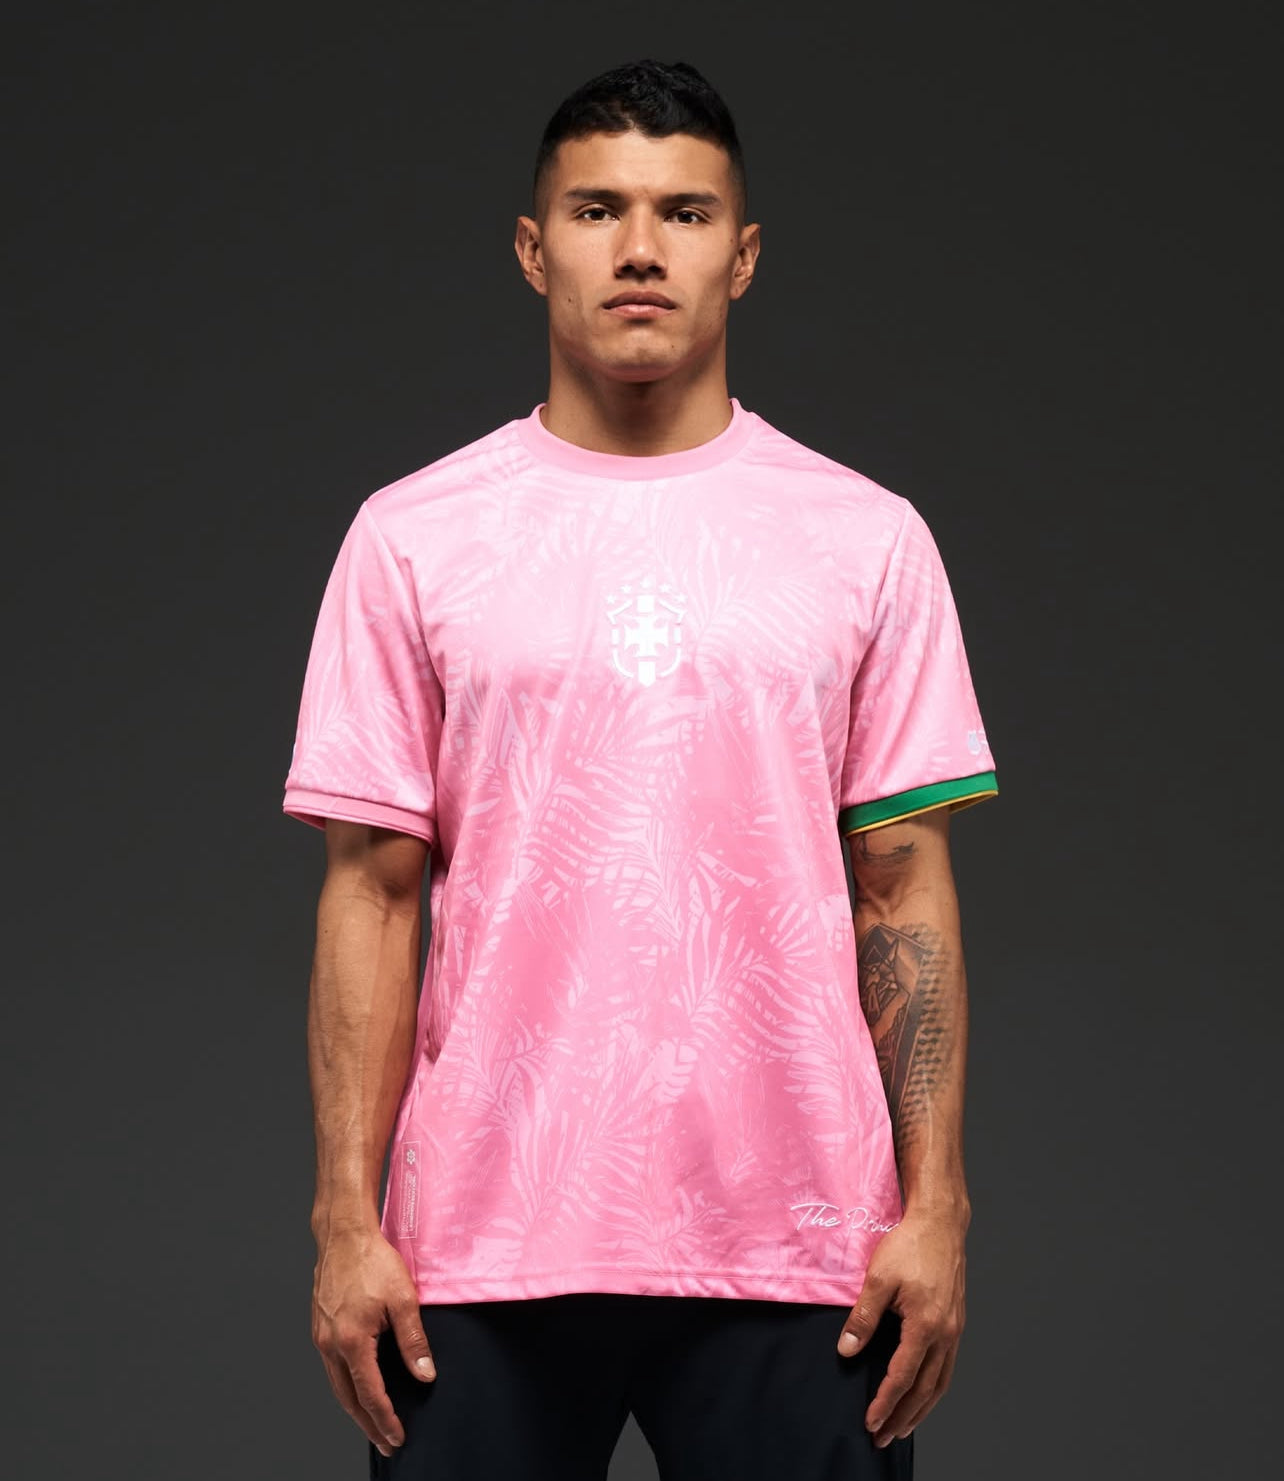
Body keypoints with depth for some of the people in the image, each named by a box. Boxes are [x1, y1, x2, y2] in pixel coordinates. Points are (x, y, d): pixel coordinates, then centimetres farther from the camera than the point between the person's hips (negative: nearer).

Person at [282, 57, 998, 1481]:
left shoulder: (867, 540, 5)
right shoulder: (413, 538, 4)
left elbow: (903, 886, 4)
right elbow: (372, 891, 3)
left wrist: (933, 1202, -3)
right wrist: (347, 1217, -3)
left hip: (794, 1244, 0)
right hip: (487, 1241, 0)